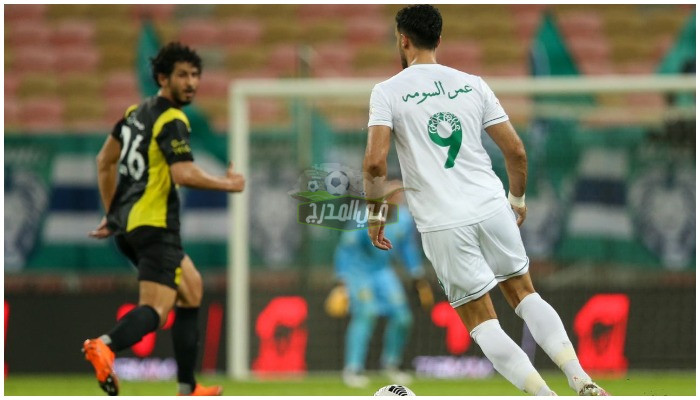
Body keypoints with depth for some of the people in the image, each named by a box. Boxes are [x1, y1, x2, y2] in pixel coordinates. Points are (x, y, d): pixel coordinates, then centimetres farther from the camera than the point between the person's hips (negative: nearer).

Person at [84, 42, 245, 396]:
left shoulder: (137, 112, 15)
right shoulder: (172, 121, -12)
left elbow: (105, 160, 22)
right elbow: (184, 174, -25)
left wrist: (112, 213, 26)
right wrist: (228, 184, -10)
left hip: (127, 224, 10)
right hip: (154, 226, -10)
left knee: (191, 288, 22)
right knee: (155, 309, -18)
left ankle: (188, 389, 20)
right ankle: (106, 346, -47)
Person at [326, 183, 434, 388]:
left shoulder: (404, 219, -6)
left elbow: (407, 247, 11)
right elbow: (345, 250, -20)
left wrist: (418, 278, 14)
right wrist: (342, 282, -24)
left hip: (382, 271, 7)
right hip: (358, 269, -7)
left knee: (402, 317, 1)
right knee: (365, 312, -25)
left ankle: (390, 363, 24)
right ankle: (352, 369, -24)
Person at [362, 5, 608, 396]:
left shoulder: (387, 92, -1)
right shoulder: (472, 84, 8)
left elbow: (376, 161, -13)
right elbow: (516, 151, 7)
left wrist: (376, 213, 2)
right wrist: (518, 200, 23)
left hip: (442, 224, -3)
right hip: (492, 207, 3)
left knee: (482, 324, 5)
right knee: (524, 294, 18)